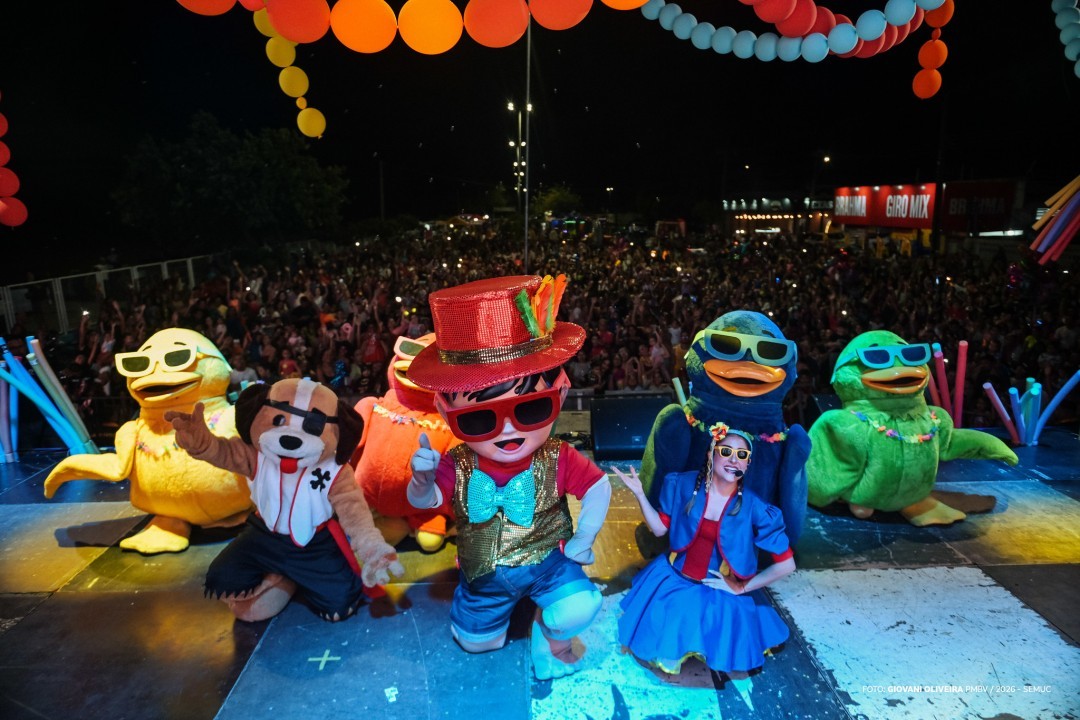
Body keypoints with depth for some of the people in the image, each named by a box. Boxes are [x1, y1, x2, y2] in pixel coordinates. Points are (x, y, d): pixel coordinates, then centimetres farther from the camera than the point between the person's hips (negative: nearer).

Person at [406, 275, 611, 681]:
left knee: (578, 609, -25)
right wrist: (423, 479, -48)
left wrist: (583, 539, -15)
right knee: (474, 642, 18)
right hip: (486, 571, 2)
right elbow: (422, 500, -26)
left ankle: (550, 633, 11)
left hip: (545, 559, -2)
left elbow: (599, 487, -13)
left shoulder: (557, 460, -24)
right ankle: (507, 604, 47)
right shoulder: (456, 467, -22)